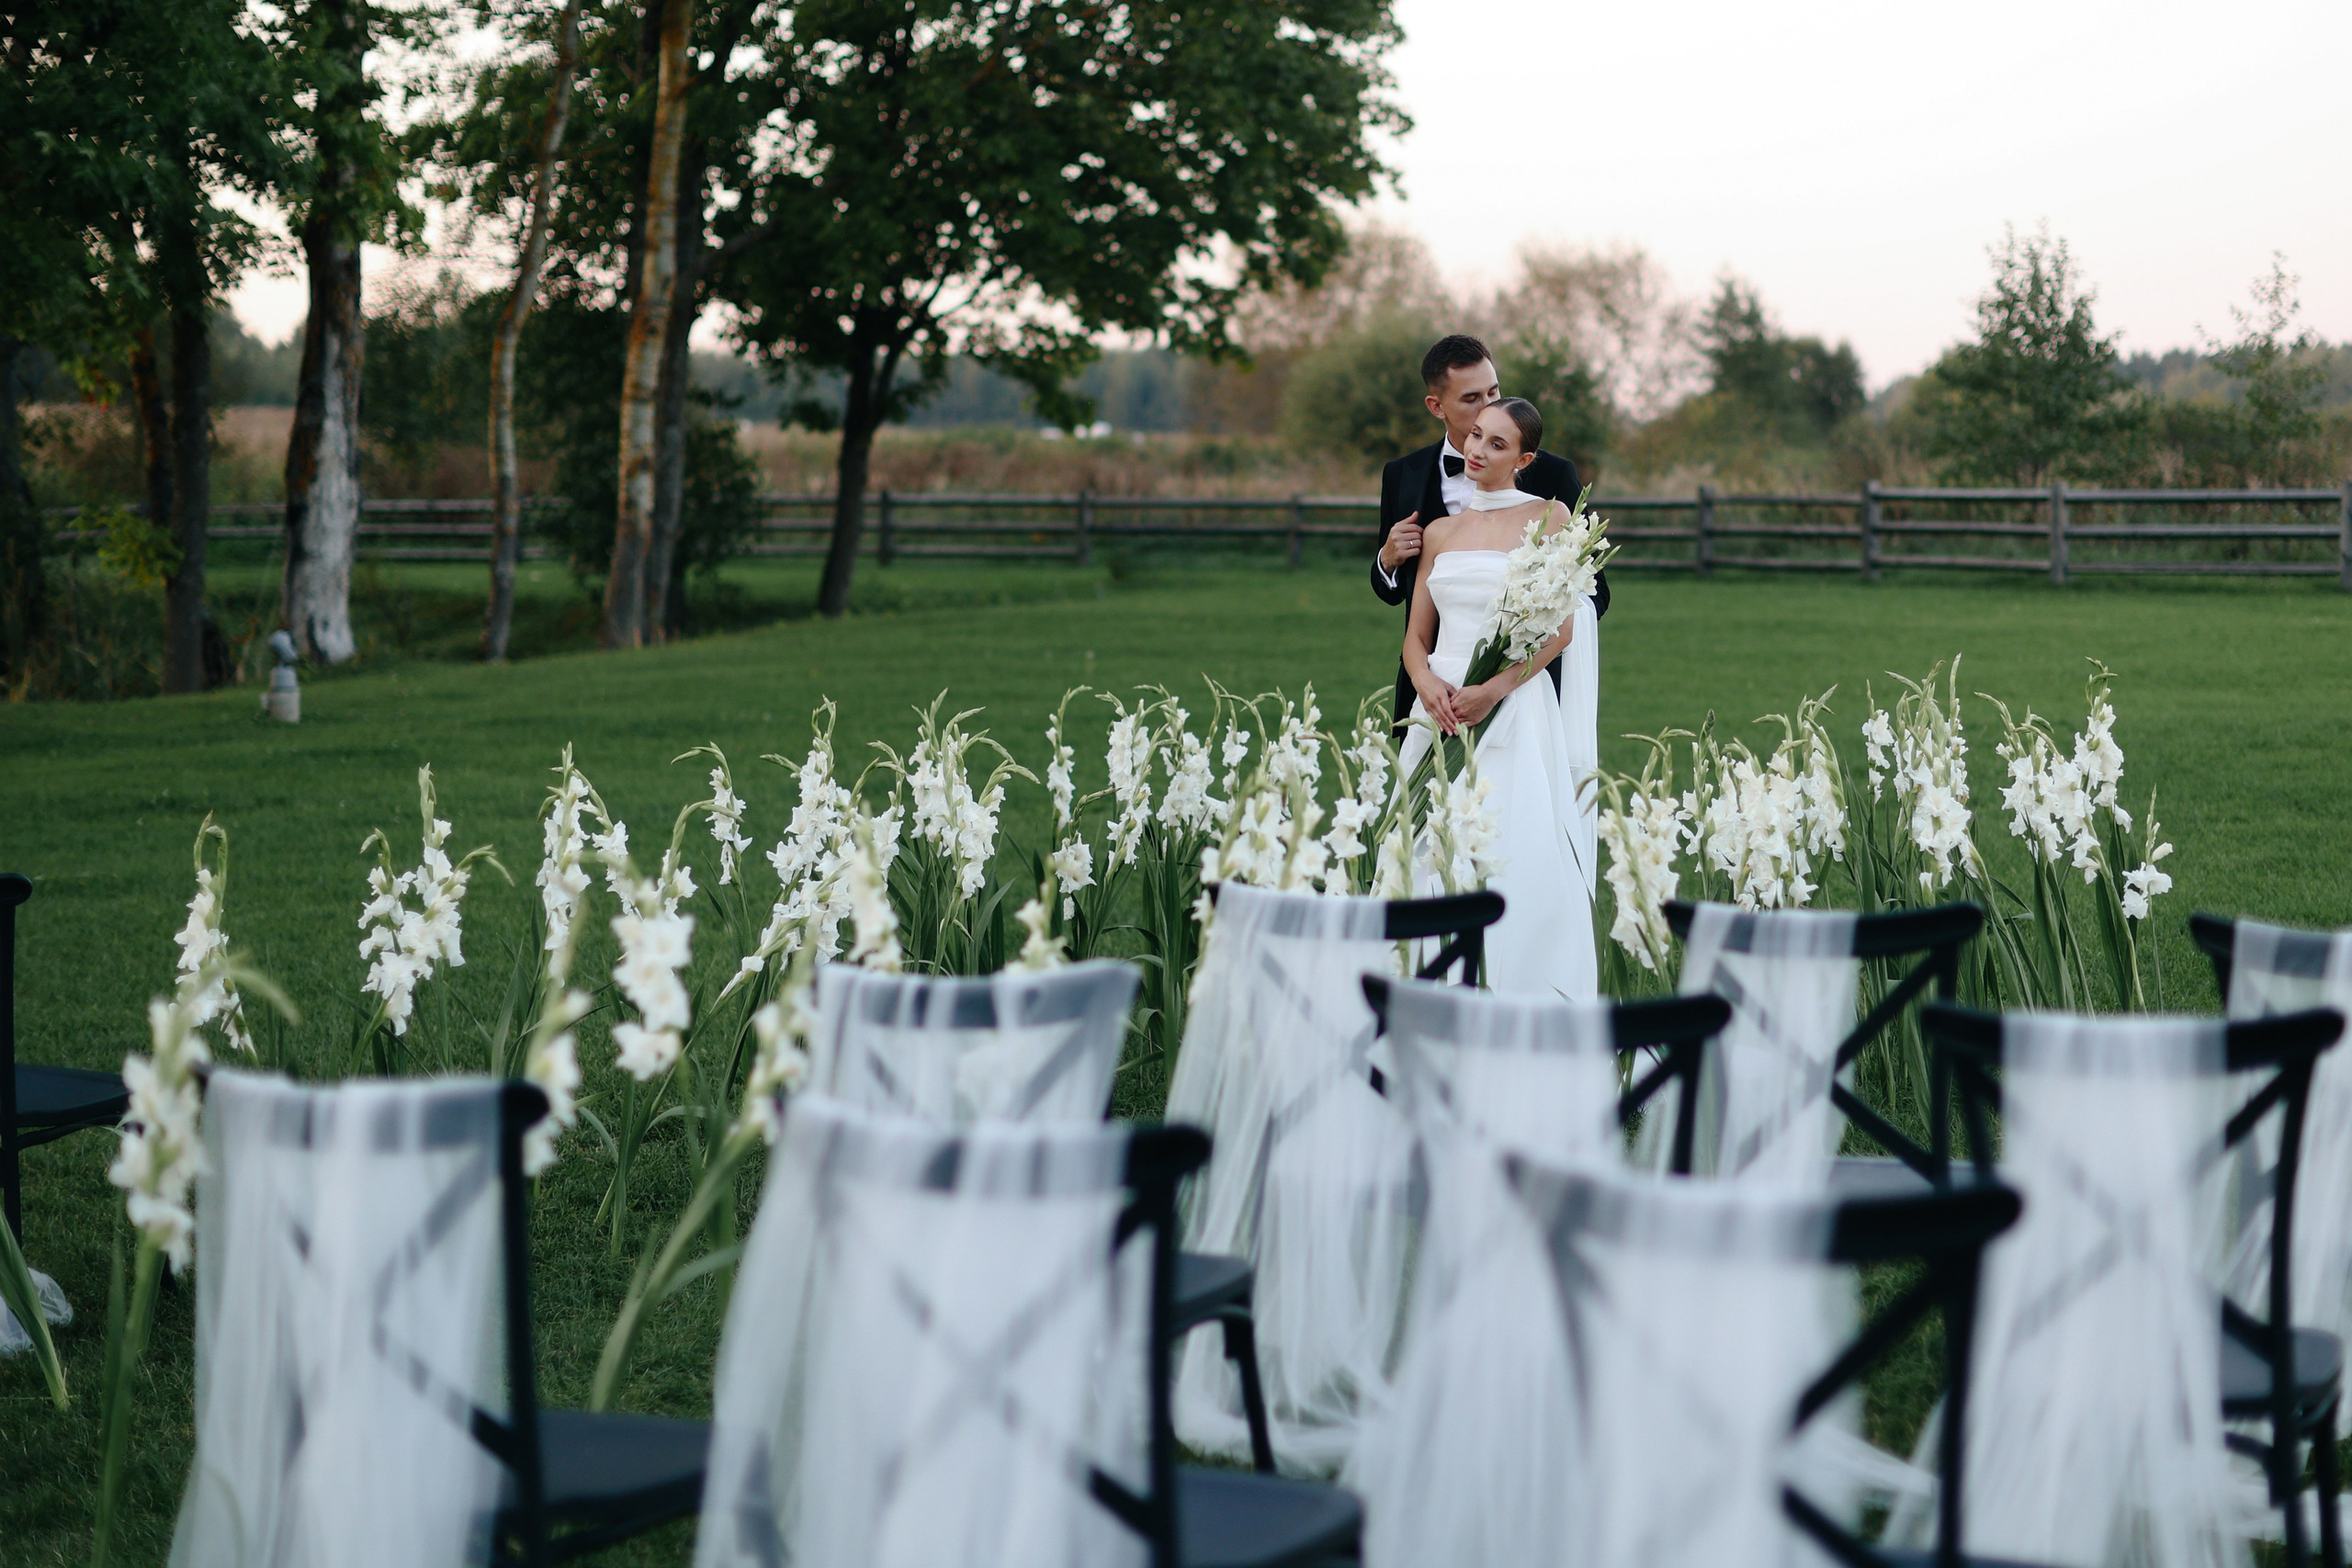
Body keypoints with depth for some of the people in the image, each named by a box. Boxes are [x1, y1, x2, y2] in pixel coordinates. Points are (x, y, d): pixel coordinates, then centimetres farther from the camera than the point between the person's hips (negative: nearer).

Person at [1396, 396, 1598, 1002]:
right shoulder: (1440, 532, 17)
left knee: (1520, 858, -13)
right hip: (1441, 714, 4)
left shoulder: (1548, 517, 4)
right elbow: (1415, 636, 16)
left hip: (1514, 712, -4)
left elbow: (1561, 629, -4)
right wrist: (1427, 684, -7)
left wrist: (1492, 691, -16)